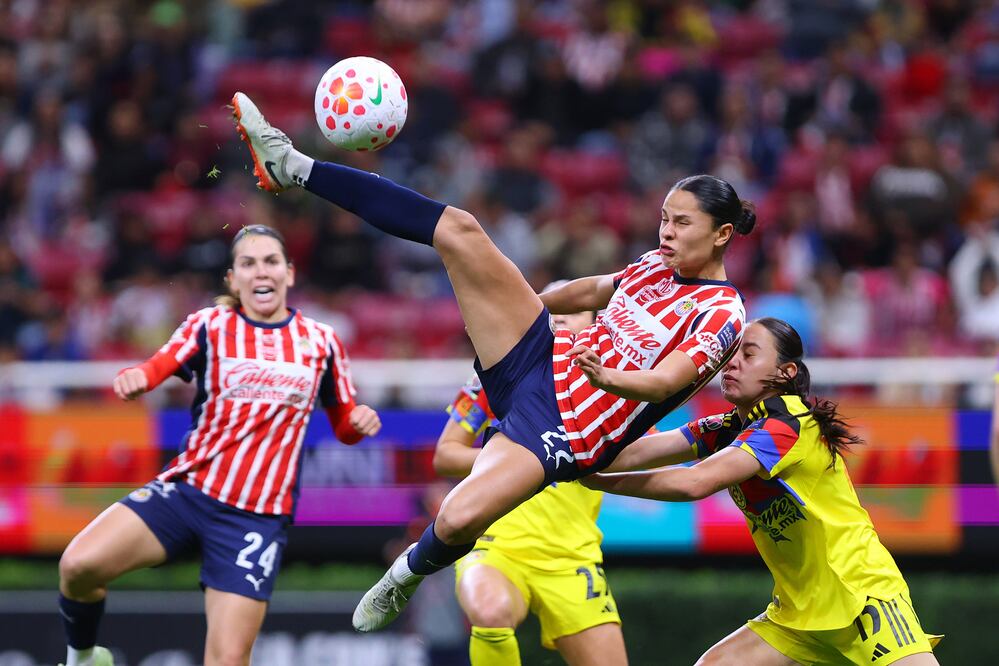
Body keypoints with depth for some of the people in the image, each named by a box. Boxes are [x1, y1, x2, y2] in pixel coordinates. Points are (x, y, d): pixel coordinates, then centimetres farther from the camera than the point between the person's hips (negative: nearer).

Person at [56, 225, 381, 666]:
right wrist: (133, 378, -42)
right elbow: (156, 368, -17)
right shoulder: (210, 326, 3)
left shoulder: (321, 342, 8)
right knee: (78, 565, -21)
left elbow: (344, 427, 18)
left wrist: (360, 422, -8)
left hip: (256, 516, 0)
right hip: (186, 490, 0)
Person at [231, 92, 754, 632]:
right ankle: (293, 169, -3)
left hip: (562, 430, -7)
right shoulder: (657, 265, 10)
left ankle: (410, 572, 7)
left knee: (458, 520, -31)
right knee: (458, 231, -9)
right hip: (544, 356, 7)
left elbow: (662, 382, -25)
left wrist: (608, 378, -45)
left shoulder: (723, 314, -12)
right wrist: (515, 303, 41)